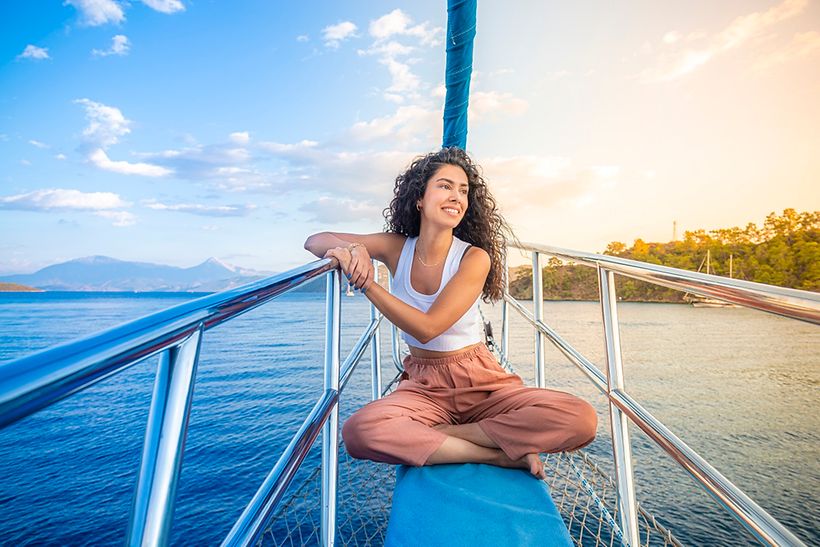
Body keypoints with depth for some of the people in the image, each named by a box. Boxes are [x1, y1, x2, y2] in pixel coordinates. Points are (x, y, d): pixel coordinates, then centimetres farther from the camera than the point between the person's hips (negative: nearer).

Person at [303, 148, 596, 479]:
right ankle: (503, 455, -14)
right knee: (359, 432, -31)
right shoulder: (397, 247, -3)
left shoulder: (474, 257, -12)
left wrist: (366, 284, -22)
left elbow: (426, 327, -20)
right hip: (423, 387, 2)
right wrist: (354, 248, -22)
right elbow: (315, 241, 0)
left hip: (481, 383, -1)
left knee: (581, 420, -23)